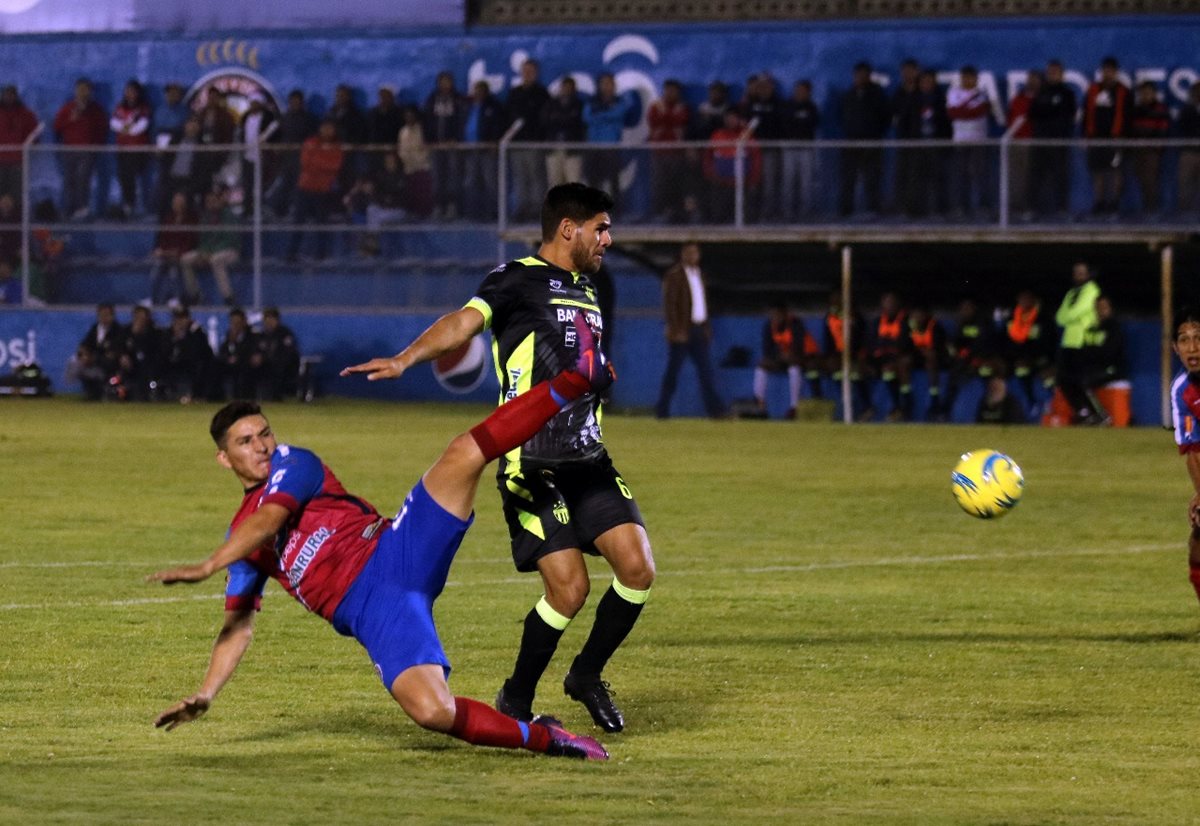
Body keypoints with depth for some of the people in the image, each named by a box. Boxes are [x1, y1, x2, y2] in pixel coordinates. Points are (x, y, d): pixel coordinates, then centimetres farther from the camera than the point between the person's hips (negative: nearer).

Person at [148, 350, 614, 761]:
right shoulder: (240, 538, 20)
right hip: (374, 613, 2)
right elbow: (238, 627, 21)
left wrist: (207, 568, -17)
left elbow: (268, 521, -10)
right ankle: (542, 738, -10)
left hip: (394, 553, -2)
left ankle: (577, 378, -21)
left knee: (466, 453, -25)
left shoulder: (290, 463, 10)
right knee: (431, 711, -27)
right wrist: (205, 695, 9)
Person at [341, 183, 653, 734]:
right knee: (569, 588, -12)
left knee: (638, 568, -7)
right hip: (532, 463, -7)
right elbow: (464, 322, -22)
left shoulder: (586, 290, 18)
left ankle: (587, 677, 16)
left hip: (588, 459, 7)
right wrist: (406, 358, -37)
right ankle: (516, 701, 9)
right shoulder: (519, 280, -6)